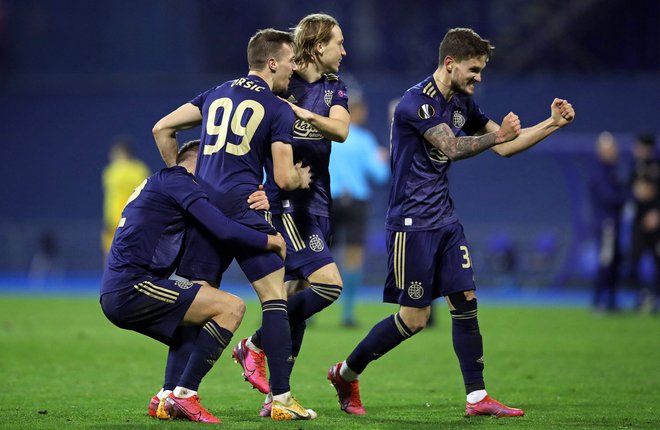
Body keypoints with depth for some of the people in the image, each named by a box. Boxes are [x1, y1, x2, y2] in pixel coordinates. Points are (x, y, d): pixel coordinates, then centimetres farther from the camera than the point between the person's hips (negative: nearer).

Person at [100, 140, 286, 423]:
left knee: (195, 323, 30)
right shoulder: (177, 180, -2)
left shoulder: (155, 184, 28)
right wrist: (274, 242, 1)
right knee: (231, 307, -11)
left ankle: (167, 399, 10)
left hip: (115, 297, 10)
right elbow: (224, 230, -13)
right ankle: (184, 393, -11)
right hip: (132, 286, -10)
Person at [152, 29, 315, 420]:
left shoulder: (217, 95, 18)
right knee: (275, 298, -2)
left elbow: (162, 129, 16)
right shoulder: (279, 110, 0)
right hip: (243, 208, -6)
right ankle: (281, 398, -7)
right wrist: (302, 178, 19)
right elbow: (284, 179, -3)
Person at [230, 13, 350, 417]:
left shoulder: (334, 87, 10)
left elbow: (340, 129, -8)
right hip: (285, 200, -7)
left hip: (317, 199, 7)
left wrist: (305, 114, -23)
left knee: (300, 294, 6)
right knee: (329, 282, -17)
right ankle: (254, 346, -2)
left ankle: (275, 393, 11)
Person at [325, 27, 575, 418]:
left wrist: (553, 123, 7)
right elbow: (452, 148, -27)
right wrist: (496, 136, -34)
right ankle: (346, 374, 13)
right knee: (414, 318, -5)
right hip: (412, 222, -8)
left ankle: (477, 397, 3)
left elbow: (505, 146, 15)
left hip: (445, 219, 8)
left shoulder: (462, 103, 11)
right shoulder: (417, 101, -16)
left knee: (466, 302, 0)